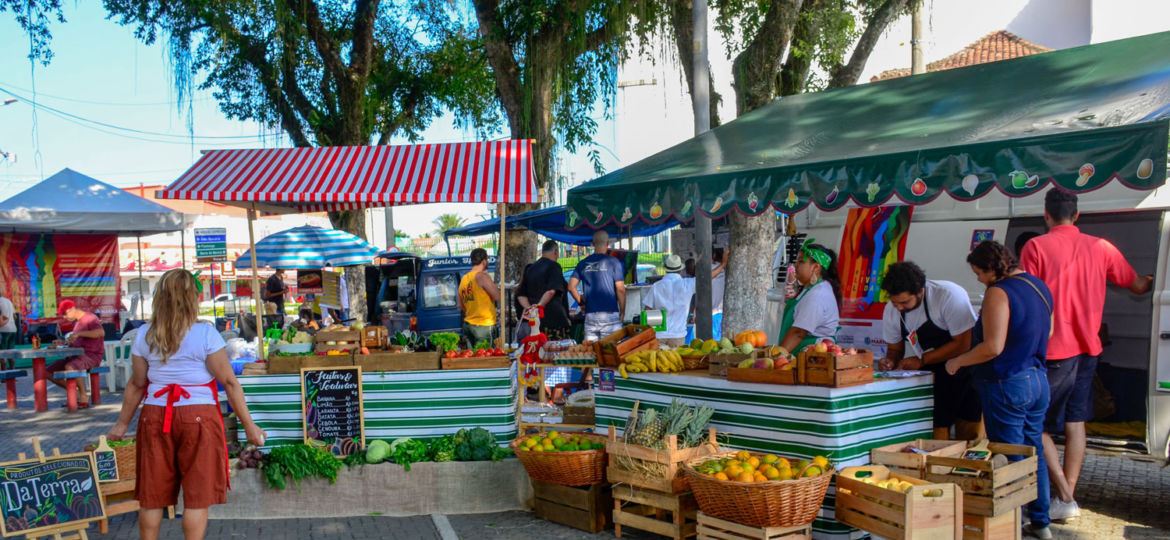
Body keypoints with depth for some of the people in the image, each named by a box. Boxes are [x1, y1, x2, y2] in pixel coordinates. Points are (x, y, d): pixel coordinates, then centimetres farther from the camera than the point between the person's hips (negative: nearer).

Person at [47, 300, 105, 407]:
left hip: (92, 355, -9)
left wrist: (79, 333, -29)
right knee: (48, 372, 0)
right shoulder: (76, 322, 19)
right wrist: (65, 342, 7)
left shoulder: (90, 318, -9)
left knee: (69, 367, -37)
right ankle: (75, 392, 6)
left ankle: (84, 397, -20)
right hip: (77, 356, 9)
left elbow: (101, 332, -30)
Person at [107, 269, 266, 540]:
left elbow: (137, 384, 8)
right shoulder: (205, 334, -8)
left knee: (152, 497, 13)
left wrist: (123, 423, 21)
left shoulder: (144, 335, 3)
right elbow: (229, 382, -9)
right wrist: (249, 426, -5)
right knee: (197, 498, 4)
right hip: (198, 418, -4)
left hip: (155, 417, 4)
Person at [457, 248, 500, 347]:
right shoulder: (482, 276, -11)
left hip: (467, 324, 8)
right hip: (484, 324, -8)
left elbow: (460, 305, 18)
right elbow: (497, 297, -11)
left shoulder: (464, 278, 12)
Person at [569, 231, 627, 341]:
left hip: (590, 315, 4)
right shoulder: (613, 262, -3)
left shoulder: (583, 264, 9)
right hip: (610, 314, -4)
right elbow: (620, 289, -6)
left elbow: (571, 287, 4)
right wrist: (622, 311, 4)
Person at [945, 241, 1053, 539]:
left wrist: (957, 362, -11)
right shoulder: (1039, 286, 10)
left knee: (1009, 460, 0)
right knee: (1034, 454, 17)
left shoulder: (998, 293, -19)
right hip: (1038, 380, 9)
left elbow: (993, 347, -23)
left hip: (1007, 385, -9)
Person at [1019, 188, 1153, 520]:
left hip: (1052, 352, -5)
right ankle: (1069, 496, 16)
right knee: (1075, 424, 12)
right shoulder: (1100, 247, 5)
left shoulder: (1035, 247, -10)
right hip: (1087, 349, 5)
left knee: (1037, 425, 4)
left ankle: (1065, 497, -1)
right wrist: (1153, 280, 41)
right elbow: (1138, 286, 17)